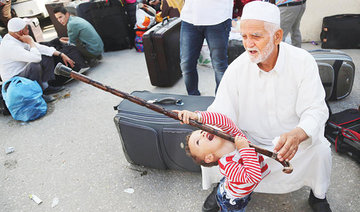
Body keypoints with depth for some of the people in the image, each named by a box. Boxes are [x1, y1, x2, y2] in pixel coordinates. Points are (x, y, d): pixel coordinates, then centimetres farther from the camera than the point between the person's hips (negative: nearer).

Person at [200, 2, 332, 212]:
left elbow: (315, 110, -19)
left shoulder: (302, 62, -17)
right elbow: (220, 112, -15)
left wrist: (297, 134, -41)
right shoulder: (237, 68, -14)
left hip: (293, 138, 0)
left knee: (320, 149, -27)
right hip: (250, 138, 1)